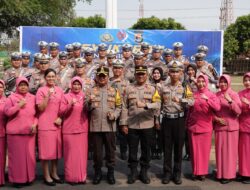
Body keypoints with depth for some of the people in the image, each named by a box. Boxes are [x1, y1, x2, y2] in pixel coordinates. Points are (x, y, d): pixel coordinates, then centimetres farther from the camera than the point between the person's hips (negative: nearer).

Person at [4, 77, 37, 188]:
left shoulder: (32, 98, 10)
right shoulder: (12, 97, 2)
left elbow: (37, 113, 12)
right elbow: (6, 112, -6)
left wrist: (35, 124, -3)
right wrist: (18, 106, -14)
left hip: (29, 131, 3)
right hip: (15, 132, -3)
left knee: (29, 155, 5)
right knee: (17, 155, 2)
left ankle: (28, 178, 17)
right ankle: (16, 179, 11)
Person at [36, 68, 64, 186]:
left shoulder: (59, 90, 9)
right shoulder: (41, 90, -4)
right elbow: (41, 108, -11)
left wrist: (60, 118, -2)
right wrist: (48, 96, -20)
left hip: (57, 124, 5)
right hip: (45, 125, -5)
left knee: (56, 149, 11)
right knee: (46, 151, 0)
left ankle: (54, 173, 24)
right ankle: (46, 176, 10)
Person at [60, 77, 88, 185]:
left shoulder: (85, 96, 11)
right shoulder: (66, 97, 2)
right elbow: (61, 112, -4)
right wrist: (70, 105, -18)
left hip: (82, 129, 3)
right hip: (69, 129, -3)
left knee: (82, 153, 4)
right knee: (71, 153, -1)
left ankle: (81, 176, 13)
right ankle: (71, 177, 7)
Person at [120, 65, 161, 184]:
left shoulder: (152, 89, 1)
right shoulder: (129, 89, 4)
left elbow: (158, 105, -12)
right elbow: (125, 107, 3)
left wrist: (145, 105, -29)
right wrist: (123, 123, -2)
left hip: (147, 125, 0)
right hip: (132, 125, 0)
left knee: (146, 150, 9)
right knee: (132, 150, 8)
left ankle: (144, 172, 22)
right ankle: (133, 172, 22)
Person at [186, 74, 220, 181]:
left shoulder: (211, 95, 0)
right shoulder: (193, 95, 5)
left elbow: (217, 108, -17)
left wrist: (207, 99, -28)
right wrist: (187, 123, 13)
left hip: (206, 126, -1)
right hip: (193, 126, 1)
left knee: (205, 150, 2)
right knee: (194, 150, 4)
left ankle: (203, 172, 14)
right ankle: (195, 172, 15)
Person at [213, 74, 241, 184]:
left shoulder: (234, 95, -2)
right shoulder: (216, 95, 5)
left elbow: (238, 111, -11)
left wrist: (230, 101, -23)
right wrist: (216, 118, -7)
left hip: (231, 126, -2)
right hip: (219, 126, 2)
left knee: (230, 150, 0)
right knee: (220, 150, 5)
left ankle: (229, 174, 9)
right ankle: (220, 173, 16)